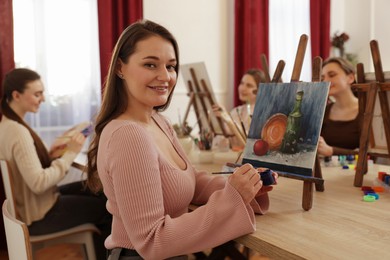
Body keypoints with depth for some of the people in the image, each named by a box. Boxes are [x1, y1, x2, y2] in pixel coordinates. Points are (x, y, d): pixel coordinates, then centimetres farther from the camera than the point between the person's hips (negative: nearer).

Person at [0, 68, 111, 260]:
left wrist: (49, 154, 1)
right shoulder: (17, 131, -27)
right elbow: (39, 183, -30)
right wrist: (70, 153, -23)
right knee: (107, 207, -1)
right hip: (38, 215, -9)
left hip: (28, 205, 10)